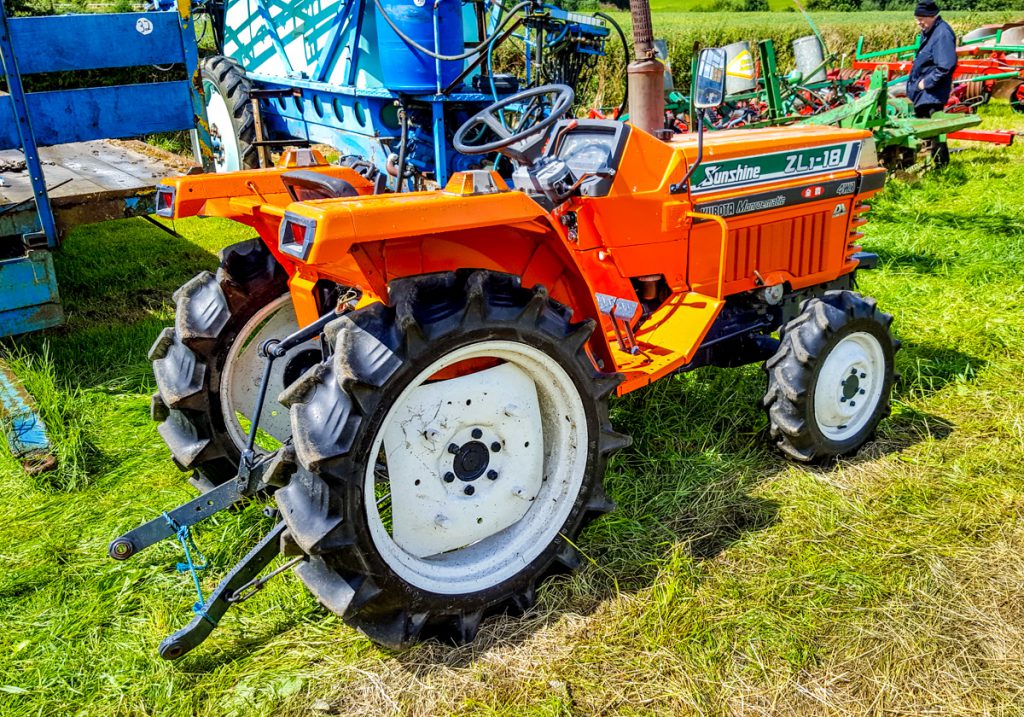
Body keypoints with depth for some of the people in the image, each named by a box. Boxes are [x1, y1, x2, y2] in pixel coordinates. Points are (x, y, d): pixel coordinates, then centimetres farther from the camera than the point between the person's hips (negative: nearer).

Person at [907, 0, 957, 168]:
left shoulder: (942, 34, -20)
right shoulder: (927, 32, 11)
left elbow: (946, 66, -27)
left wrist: (927, 82, -20)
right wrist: (914, 82, 13)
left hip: (932, 93, -10)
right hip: (921, 91, 10)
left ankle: (942, 166, 2)